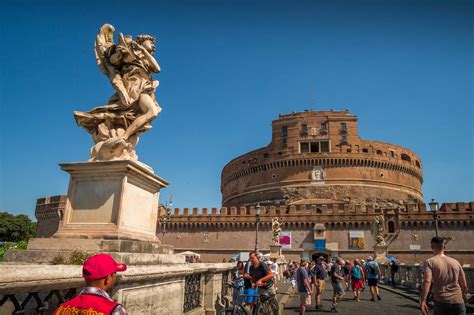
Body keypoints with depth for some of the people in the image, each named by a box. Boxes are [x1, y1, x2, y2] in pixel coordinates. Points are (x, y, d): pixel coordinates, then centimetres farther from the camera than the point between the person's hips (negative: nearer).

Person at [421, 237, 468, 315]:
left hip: (441, 301, -2)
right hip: (458, 301, 3)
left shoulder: (430, 262, -1)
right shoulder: (456, 262, 12)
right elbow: (464, 286, 16)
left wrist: (423, 301, -18)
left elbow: (427, 281, -16)